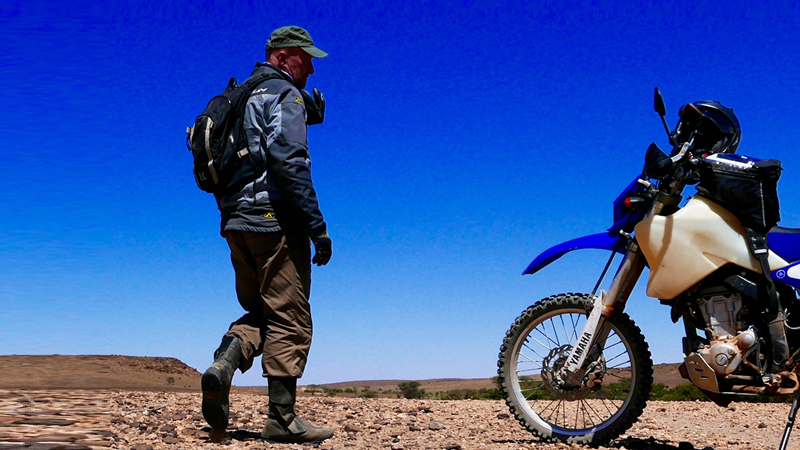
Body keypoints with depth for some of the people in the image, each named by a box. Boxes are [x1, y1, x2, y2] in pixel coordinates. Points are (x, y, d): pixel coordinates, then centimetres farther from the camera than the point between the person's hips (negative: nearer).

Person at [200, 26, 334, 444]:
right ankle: (281, 418, 0)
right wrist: (317, 226, -19)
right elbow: (288, 161, -19)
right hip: (275, 221, -8)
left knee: (260, 310, 18)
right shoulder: (284, 95, -5)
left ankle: (225, 362, -9)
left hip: (235, 223, 8)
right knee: (289, 319, -2)